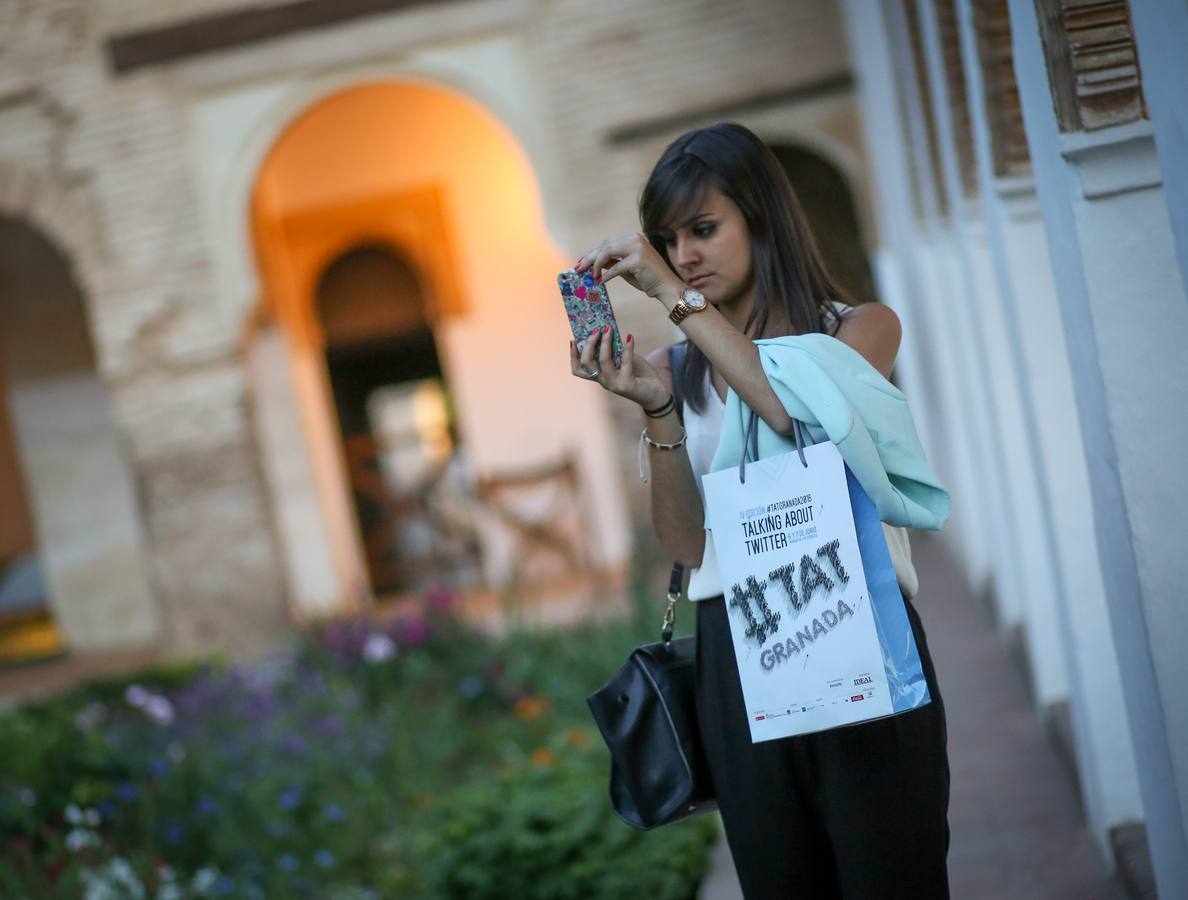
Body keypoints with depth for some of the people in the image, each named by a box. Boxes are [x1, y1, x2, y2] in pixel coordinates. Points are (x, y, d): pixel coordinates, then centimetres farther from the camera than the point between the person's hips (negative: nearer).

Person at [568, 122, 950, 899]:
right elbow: (689, 543, 2)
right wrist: (656, 407, -10)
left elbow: (802, 410, -17)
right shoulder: (679, 371, 11)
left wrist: (678, 297, -16)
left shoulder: (861, 328, 6)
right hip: (735, 655, 3)